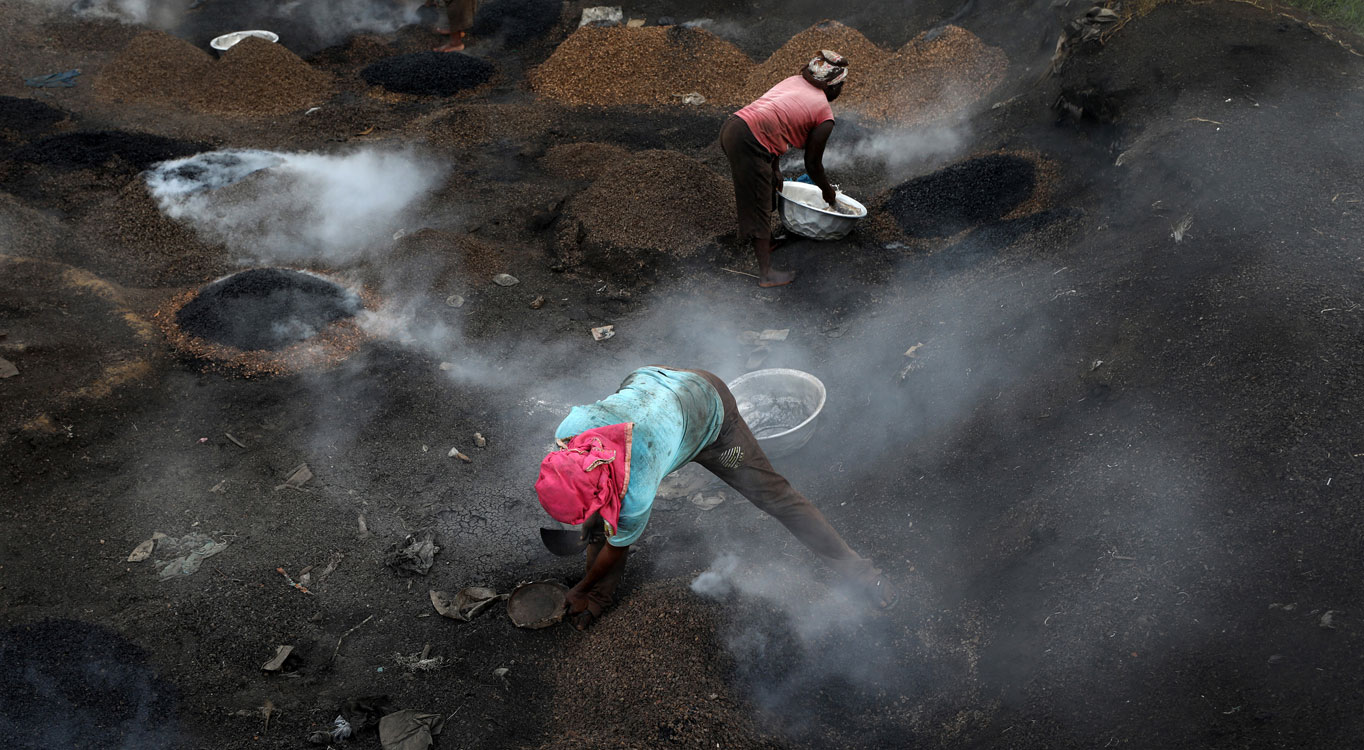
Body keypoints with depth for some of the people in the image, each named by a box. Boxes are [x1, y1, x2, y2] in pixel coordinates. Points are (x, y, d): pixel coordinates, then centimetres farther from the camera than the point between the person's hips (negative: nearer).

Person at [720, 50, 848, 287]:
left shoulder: (795, 81, 22)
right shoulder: (825, 116, 2)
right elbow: (813, 164, 9)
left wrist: (774, 169, 25)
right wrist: (829, 193, 26)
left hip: (731, 127, 8)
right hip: (749, 144, -8)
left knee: (767, 185, 28)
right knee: (759, 209, 1)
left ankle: (766, 243, 44)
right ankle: (766, 273, 9)